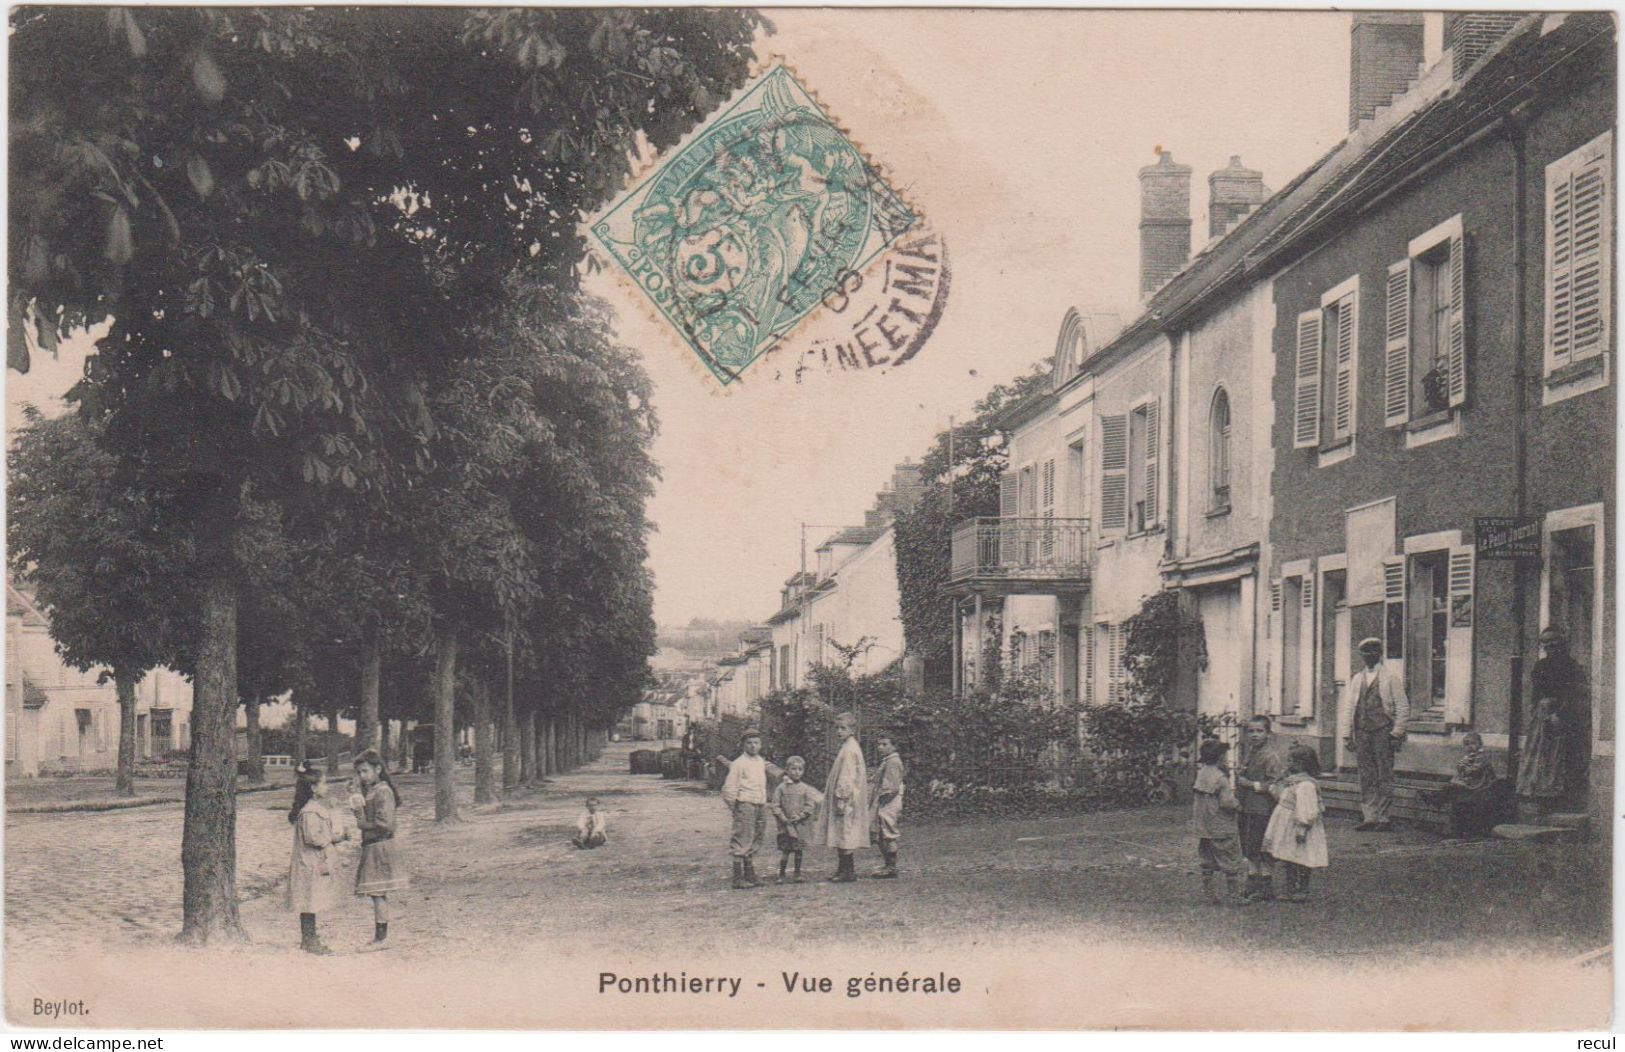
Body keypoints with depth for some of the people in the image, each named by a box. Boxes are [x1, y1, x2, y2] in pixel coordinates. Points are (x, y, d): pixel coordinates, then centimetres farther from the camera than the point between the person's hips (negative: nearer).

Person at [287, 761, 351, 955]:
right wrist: (334, 838, -13)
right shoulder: (309, 811, -18)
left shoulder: (319, 808, 14)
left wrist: (338, 835, 8)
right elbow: (312, 837, -23)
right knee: (309, 903, -3)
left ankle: (309, 940, 19)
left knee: (310, 904, 13)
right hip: (311, 864, -10)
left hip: (318, 864, 10)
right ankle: (309, 941, 2)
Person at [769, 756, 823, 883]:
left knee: (798, 850, 7)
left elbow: (810, 805, -1)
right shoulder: (781, 788, -1)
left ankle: (798, 873, 17)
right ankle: (781, 874, 6)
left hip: (800, 824, 1)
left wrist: (800, 816, -11)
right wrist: (782, 817, -10)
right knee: (784, 850, -2)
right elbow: (775, 805, -1)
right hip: (785, 825, -1)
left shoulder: (805, 789, 1)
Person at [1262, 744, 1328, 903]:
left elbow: (1308, 811, -23)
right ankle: (1291, 891, 21)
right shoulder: (1292, 781, 13)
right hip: (1288, 830, 10)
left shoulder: (1305, 784, -19)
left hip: (1296, 829, -10)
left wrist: (1302, 828, -24)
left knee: (1300, 862, -2)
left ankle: (1302, 891, 6)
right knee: (1287, 863, 14)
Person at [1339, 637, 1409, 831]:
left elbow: (1402, 706, 0)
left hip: (1383, 730, -4)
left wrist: (1397, 733, -7)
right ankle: (1369, 817, 8)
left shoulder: (1391, 677, 2)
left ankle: (1384, 818, -1)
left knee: (1384, 776, -4)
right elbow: (1347, 707, 15)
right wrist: (1346, 733, 7)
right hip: (1362, 732, 4)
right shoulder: (1356, 679, 15)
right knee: (1366, 777, 4)